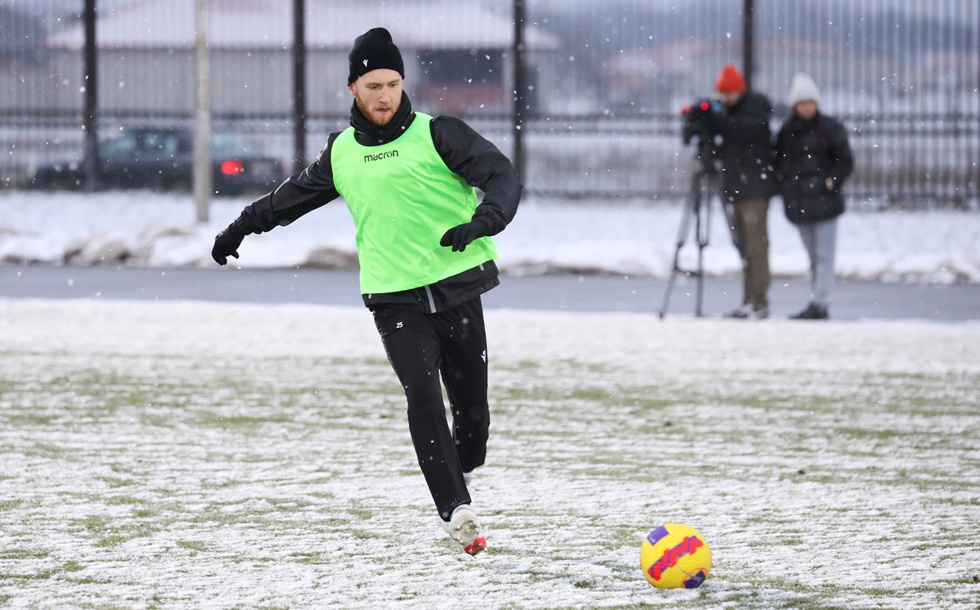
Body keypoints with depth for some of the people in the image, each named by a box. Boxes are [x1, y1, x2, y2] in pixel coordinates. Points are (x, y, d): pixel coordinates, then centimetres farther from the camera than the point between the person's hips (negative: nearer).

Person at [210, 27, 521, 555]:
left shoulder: (438, 135, 0)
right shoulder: (342, 153, 12)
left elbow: (502, 177, -9)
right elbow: (293, 196, 29)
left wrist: (482, 221, -28)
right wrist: (240, 229, 37)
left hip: (456, 288, -1)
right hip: (394, 298, 1)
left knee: (471, 402, 2)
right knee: (422, 394, -17)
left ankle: (462, 474, 30)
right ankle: (456, 511, -22)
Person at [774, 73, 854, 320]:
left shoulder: (830, 128, -2)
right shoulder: (786, 132, 11)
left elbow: (845, 161, 0)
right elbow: (779, 163, 19)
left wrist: (831, 182, -11)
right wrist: (784, 185, 4)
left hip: (824, 203, -5)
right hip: (798, 204, 5)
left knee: (824, 255, -7)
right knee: (813, 256, 10)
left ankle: (819, 304, -12)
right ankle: (818, 306, 13)